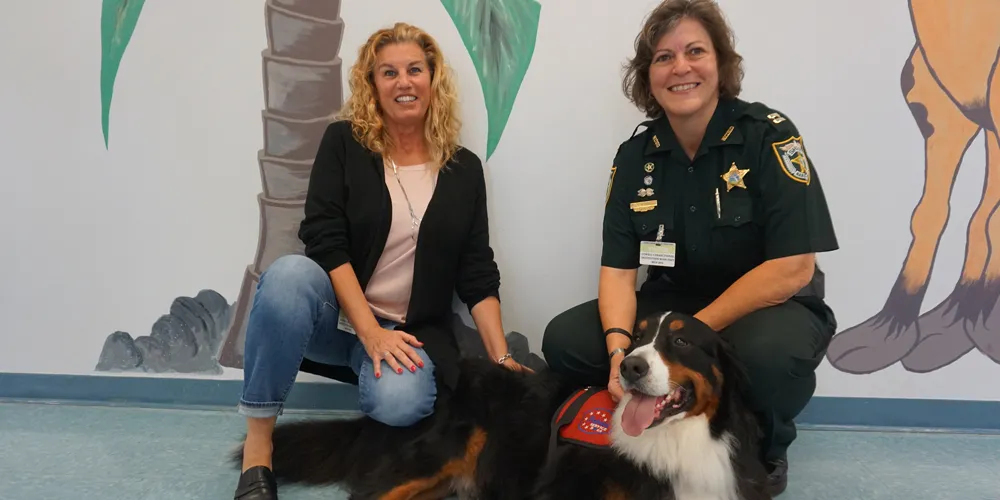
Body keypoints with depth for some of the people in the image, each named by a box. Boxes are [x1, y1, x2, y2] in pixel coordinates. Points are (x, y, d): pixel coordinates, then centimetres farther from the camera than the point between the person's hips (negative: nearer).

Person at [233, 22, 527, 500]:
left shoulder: (463, 168, 3)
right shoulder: (343, 142, -2)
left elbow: (478, 276, 3)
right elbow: (324, 241, -11)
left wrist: (502, 359, -6)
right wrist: (370, 332, -20)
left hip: (411, 331, 0)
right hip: (335, 312, 0)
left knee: (399, 403, -33)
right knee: (289, 273, -35)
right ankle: (257, 444, -22)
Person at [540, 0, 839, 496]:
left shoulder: (769, 134, -15)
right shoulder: (635, 155, -2)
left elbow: (792, 270, -20)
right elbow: (618, 269, -4)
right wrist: (619, 350, -24)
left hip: (772, 307, -4)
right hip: (672, 302, 4)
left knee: (765, 355, -38)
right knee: (564, 341, -15)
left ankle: (763, 453, -3)